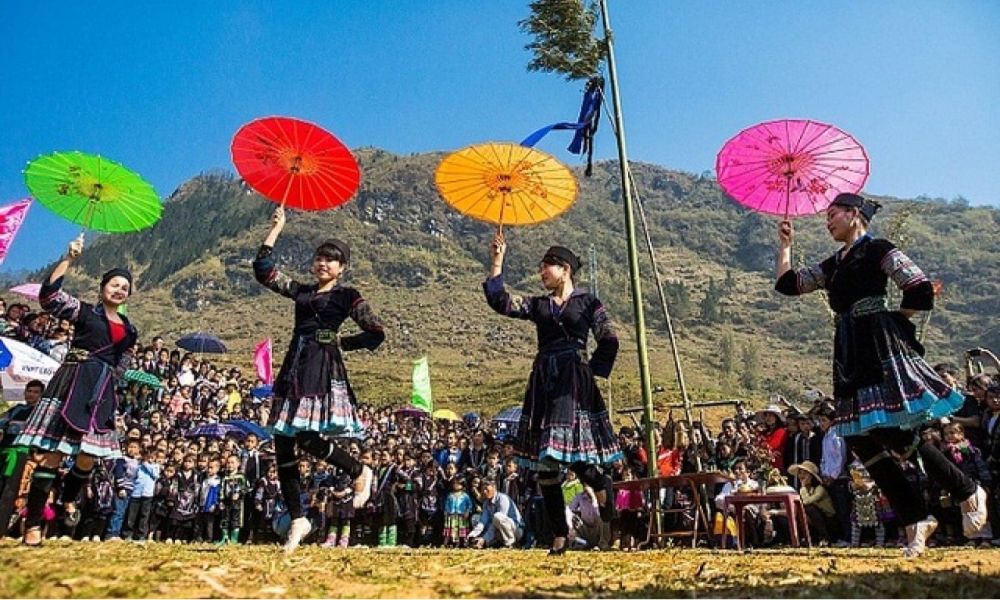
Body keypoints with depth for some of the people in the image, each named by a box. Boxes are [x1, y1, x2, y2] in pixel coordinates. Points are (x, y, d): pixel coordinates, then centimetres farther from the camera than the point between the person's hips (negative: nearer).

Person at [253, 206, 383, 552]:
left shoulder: (348, 297, 4)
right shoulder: (300, 291, 19)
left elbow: (376, 333, 0)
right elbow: (263, 270, 14)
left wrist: (341, 343, 1)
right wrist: (276, 229, 14)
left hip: (324, 370, -6)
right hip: (294, 370, 6)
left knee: (307, 438, -19)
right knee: (283, 446, 3)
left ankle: (360, 472, 7)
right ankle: (297, 519, 13)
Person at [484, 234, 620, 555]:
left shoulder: (588, 302, 5)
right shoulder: (538, 305, 16)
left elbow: (610, 342, 2)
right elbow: (499, 301, 4)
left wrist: (590, 370, -4)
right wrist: (498, 261, 2)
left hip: (574, 383, -5)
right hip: (543, 383, 5)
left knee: (567, 449, -17)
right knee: (544, 461, 2)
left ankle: (601, 484, 16)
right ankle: (559, 535, 11)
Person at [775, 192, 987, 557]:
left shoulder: (877, 250, -2)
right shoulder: (834, 265, 20)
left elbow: (921, 291, -9)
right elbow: (786, 284, 19)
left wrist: (892, 320, 1)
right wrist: (785, 244, 19)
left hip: (881, 349, -8)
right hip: (851, 355, 8)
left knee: (889, 432, -13)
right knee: (859, 439, 0)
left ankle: (968, 493, 10)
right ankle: (914, 519, 10)